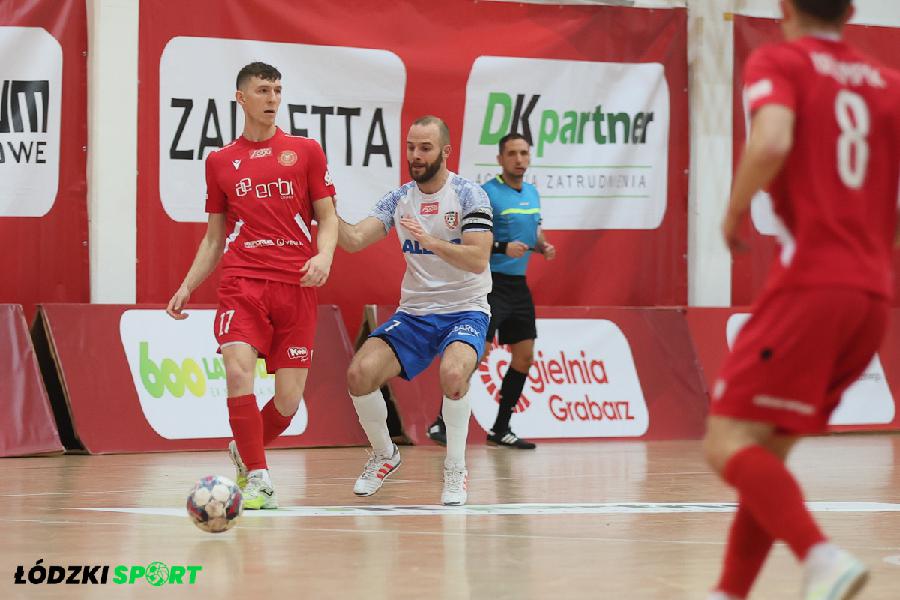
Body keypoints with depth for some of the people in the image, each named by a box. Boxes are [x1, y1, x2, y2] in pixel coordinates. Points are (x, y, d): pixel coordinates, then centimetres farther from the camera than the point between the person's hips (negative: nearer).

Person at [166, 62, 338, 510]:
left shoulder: (305, 151, 10)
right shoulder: (220, 162, 13)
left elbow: (328, 219, 9)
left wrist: (324, 256, -12)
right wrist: (188, 286, 9)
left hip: (296, 286, 0)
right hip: (241, 283, 0)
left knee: (288, 399, -3)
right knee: (238, 371, -23)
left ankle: (244, 452, 28)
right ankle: (258, 480, -12)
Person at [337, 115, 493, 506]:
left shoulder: (468, 195, -8)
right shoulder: (399, 200, 5)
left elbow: (478, 260, -18)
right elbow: (354, 241, -5)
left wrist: (432, 242, -30)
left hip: (465, 310, -4)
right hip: (414, 312, 4)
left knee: (453, 373, -35)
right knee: (360, 373, -17)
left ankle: (456, 472, -15)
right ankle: (384, 455, 9)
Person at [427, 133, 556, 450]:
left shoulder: (532, 193, 12)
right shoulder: (486, 194, -12)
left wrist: (544, 246, 3)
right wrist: (502, 248, -28)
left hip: (518, 285, 8)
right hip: (491, 283, -8)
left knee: (524, 355, 7)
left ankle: (500, 429, 17)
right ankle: (441, 423, -9)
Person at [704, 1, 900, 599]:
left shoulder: (778, 63, 1)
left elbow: (772, 143, -19)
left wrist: (734, 212, -4)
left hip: (809, 283, -7)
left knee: (729, 442, -9)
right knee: (765, 449, 15)